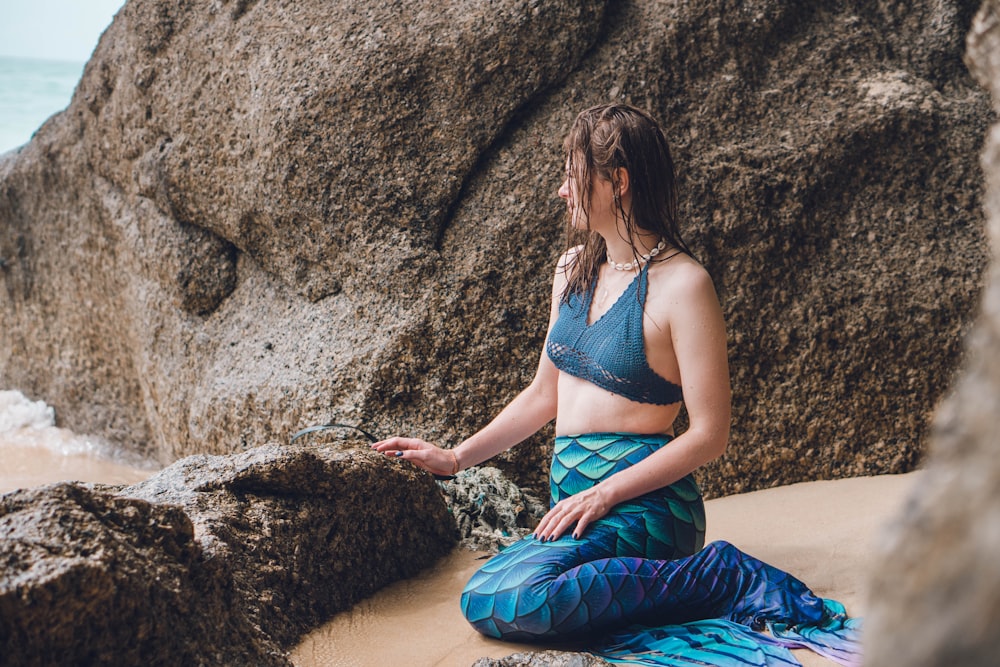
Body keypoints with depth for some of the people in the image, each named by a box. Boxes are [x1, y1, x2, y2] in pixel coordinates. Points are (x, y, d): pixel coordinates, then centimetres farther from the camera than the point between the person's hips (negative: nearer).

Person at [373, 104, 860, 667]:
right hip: (571, 492, 9)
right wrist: (455, 458, 12)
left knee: (495, 602, -30)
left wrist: (604, 494, -17)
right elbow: (545, 395, 19)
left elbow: (709, 436, -13)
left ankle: (718, 579, -14)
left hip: (641, 500, -9)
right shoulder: (575, 269, 12)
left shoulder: (682, 285, -12)